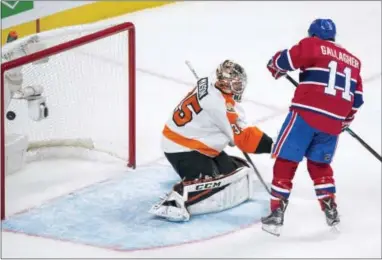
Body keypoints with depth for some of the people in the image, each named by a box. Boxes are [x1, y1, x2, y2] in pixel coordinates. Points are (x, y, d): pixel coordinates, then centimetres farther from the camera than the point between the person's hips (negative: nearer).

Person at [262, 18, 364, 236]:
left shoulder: (312, 45, 5)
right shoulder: (353, 60, 22)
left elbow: (285, 60, -6)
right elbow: (356, 99, 21)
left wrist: (275, 67, 17)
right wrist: (345, 120, 35)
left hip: (307, 114, -5)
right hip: (333, 123, 5)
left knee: (286, 161, 2)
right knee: (319, 165, 25)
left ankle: (277, 214, -2)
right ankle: (331, 211, 20)